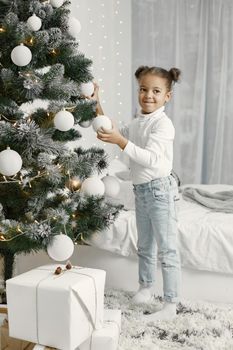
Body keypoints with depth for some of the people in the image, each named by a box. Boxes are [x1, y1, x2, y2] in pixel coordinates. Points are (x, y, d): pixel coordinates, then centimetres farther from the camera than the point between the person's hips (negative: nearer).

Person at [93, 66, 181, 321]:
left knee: (167, 249, -3)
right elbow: (114, 135, 19)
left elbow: (149, 158, -25)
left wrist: (120, 141, -32)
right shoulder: (137, 122, 11)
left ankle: (170, 306, 3)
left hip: (159, 189, -8)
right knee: (144, 245, 20)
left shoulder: (163, 123, -16)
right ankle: (146, 287, 38)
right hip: (141, 189, 8)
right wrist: (97, 106, 12)